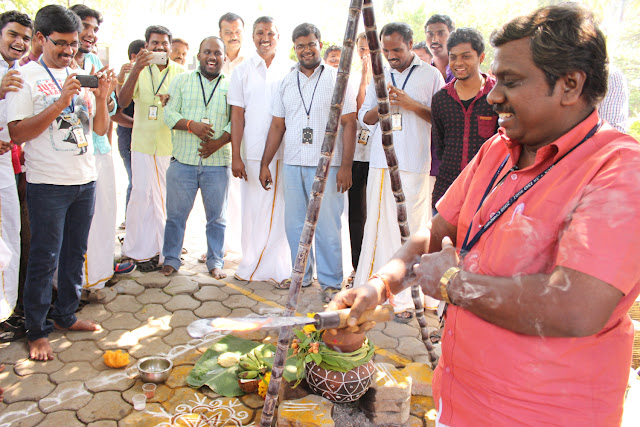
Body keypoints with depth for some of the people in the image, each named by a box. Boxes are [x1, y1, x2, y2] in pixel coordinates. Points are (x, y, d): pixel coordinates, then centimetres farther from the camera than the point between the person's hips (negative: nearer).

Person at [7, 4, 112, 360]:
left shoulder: (81, 77, 12)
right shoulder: (26, 76, -4)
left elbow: (101, 129, 10)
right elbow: (18, 133, -11)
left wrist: (101, 99, -8)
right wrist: (61, 102, -19)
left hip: (85, 181, 5)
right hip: (48, 184, -5)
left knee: (76, 254, 14)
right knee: (44, 260, 1)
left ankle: (65, 316, 29)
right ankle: (37, 331, 15)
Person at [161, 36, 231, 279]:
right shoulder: (182, 81, 10)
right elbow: (169, 114, 3)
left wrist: (218, 142, -15)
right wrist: (191, 125, -16)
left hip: (218, 162, 0)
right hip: (183, 159, 1)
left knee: (216, 216, 7)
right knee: (176, 213, 7)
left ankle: (215, 262, 20)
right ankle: (171, 259, 22)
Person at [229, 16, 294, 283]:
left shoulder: (291, 69, 7)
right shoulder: (242, 71, 9)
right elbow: (237, 115, 5)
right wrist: (236, 156, -1)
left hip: (286, 153, 0)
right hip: (253, 153, 1)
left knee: (282, 209, 2)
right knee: (253, 209, 4)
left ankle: (280, 268, 15)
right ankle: (252, 265, 19)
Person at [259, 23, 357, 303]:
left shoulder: (337, 79, 2)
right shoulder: (286, 83, 13)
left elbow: (349, 123, -4)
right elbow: (277, 126, 15)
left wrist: (346, 165, -12)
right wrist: (265, 163, 10)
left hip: (327, 165, -4)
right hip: (292, 165, 4)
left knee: (326, 225, -1)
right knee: (294, 223, 10)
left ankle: (331, 281, 14)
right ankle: (301, 274, 26)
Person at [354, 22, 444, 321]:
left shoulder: (430, 75, 5)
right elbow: (364, 118, 18)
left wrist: (411, 104, -12)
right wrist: (379, 105, -3)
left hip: (415, 165, -4)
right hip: (380, 164, 4)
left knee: (414, 229, -3)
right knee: (378, 224, 6)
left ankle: (407, 298, 5)